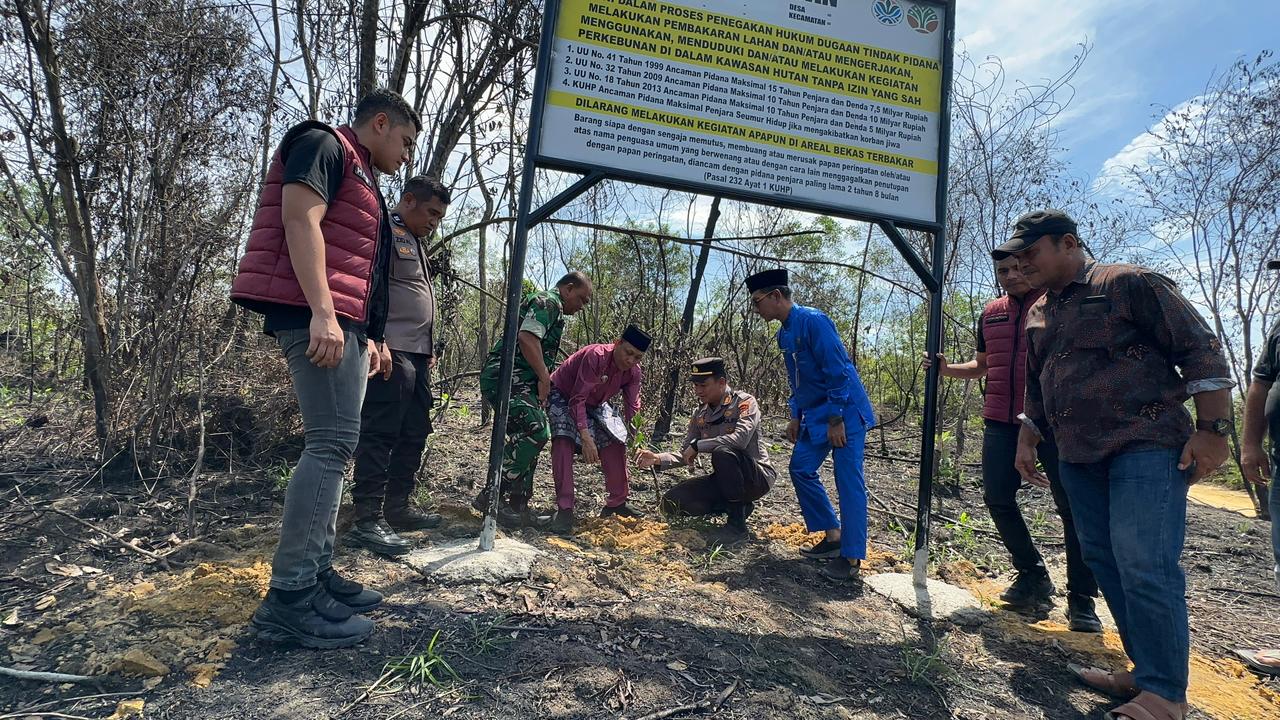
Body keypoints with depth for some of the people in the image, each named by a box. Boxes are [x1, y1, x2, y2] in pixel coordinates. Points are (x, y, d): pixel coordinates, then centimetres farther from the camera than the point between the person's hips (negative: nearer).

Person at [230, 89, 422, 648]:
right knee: (332, 441, -16)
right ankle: (288, 597, -14)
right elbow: (300, 217, -16)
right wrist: (321, 311, -26)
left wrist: (370, 338, 23)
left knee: (333, 444, 8)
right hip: (316, 316, -11)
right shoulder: (323, 144, -1)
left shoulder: (361, 179, 28)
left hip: (342, 324, 11)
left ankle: (316, 574, 13)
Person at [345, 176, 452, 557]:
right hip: (390, 353, -10)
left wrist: (428, 350, 24)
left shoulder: (413, 241, 26)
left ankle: (397, 508, 22)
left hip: (415, 355, 11)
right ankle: (367, 520, -5)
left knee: (414, 435, 12)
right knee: (379, 435, -9)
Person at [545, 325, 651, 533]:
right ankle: (564, 508, -26)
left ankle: (616, 504, 12)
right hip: (562, 396, -6)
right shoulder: (596, 356, -37)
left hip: (594, 403, 7)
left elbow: (632, 408, -15)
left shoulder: (634, 372, -16)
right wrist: (586, 438, -44)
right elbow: (577, 400, -37)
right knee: (564, 440, -28)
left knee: (616, 441, -2)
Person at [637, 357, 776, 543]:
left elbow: (740, 439, -32)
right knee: (671, 503, -8)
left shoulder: (744, 402, -13)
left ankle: (737, 524, -21)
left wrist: (697, 445, -24)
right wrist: (658, 459, -12)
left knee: (722, 452, -36)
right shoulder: (700, 414, 6)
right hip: (724, 480, 7)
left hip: (758, 477, -7)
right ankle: (739, 505, 6)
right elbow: (684, 455, 7)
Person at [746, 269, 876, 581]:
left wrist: (836, 420, -21)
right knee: (801, 469, 9)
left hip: (845, 412, -10)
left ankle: (851, 558, 1)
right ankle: (833, 537, 20)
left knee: (848, 482, -6)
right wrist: (796, 417, 15)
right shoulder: (785, 333, 10)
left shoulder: (812, 321, -19)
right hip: (816, 415, 10)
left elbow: (838, 371, -21)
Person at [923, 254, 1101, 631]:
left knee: (1072, 505, -1)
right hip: (1001, 421, 5)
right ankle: (1033, 576, 23)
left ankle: (1081, 599, 10)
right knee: (997, 498, 5)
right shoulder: (991, 313, 13)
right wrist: (946, 368, 5)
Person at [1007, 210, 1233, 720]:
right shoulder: (1037, 315, 16)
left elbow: (1201, 350, -8)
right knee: (1103, 560, 8)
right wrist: (1026, 443, 22)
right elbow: (1035, 389, 25)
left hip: (1146, 446, -7)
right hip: (1078, 457, 8)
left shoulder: (1129, 284, -6)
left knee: (1145, 566, -10)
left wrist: (1212, 429, -12)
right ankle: (1146, 672, 20)